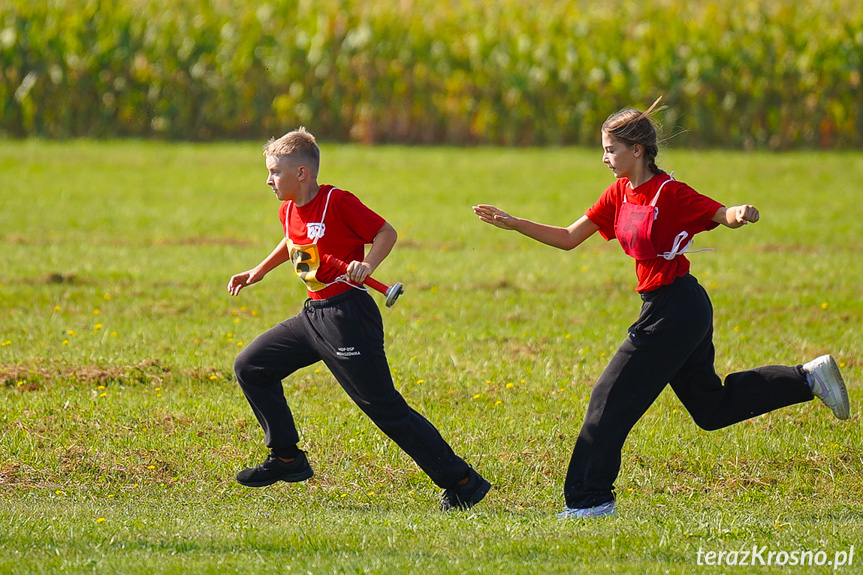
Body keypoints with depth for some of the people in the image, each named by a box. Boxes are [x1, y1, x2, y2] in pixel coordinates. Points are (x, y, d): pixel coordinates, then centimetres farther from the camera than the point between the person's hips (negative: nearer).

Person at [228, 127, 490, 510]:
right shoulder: (289, 211, 9)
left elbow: (386, 233, -11)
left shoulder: (338, 202, -15)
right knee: (251, 367, 10)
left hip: (347, 316, -9)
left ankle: (461, 482, -6)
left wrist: (366, 266, -26)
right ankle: (287, 459, 18)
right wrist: (260, 270, 30)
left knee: (383, 406, -10)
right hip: (313, 316, 9)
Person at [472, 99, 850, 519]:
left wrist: (741, 214, -38)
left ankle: (589, 499, -1)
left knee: (612, 398, -6)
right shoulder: (620, 194, 9)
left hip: (674, 308, -9)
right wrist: (512, 224, 3)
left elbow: (723, 215, -14)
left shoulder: (670, 194, -15)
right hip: (682, 311, 9)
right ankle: (809, 378, 24)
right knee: (711, 407, 19)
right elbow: (569, 238, 12)